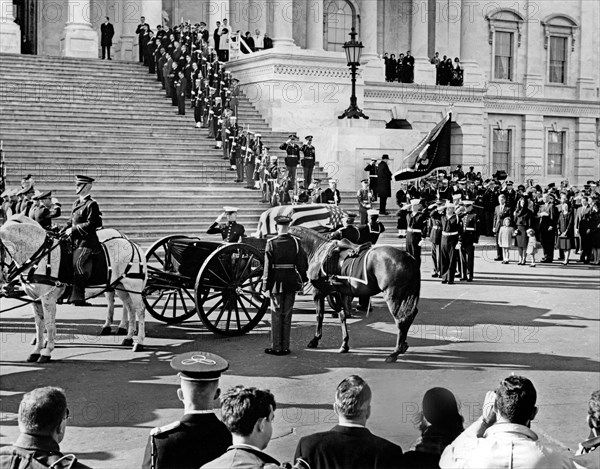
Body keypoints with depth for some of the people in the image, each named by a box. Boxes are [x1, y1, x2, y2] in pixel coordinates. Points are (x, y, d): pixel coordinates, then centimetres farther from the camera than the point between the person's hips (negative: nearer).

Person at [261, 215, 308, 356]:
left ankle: (276, 347, 8)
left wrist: (265, 285, -5)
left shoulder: (271, 244, -11)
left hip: (276, 281, -3)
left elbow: (268, 266, -11)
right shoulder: (295, 242, -2)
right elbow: (302, 263, 2)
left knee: (276, 315, 6)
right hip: (291, 283, 3)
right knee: (287, 315, 11)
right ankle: (285, 347, 14)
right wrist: (303, 278, 15)